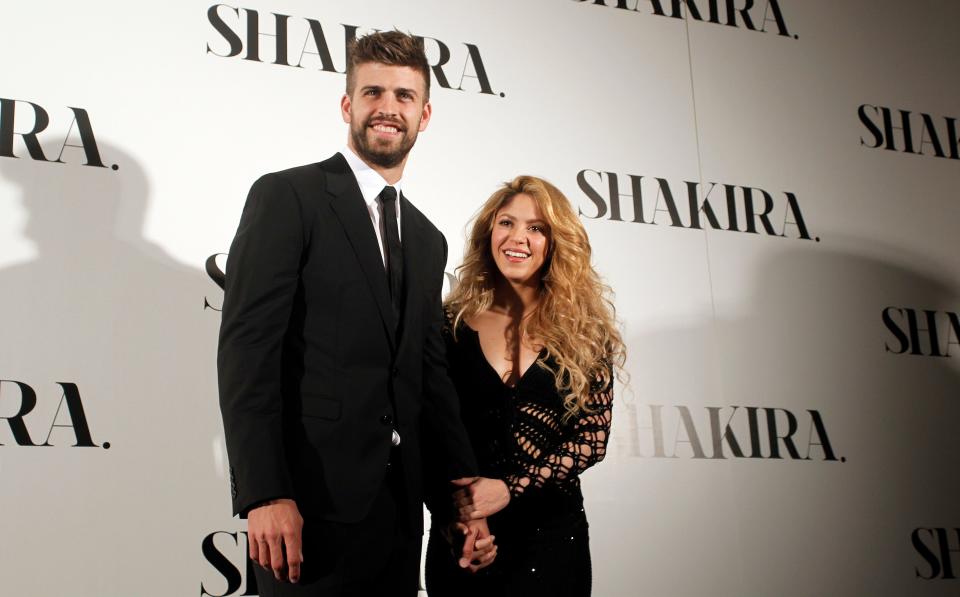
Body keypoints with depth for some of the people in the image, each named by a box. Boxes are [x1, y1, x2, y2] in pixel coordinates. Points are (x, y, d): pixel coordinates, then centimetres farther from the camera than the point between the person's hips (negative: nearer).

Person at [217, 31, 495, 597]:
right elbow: (247, 347, -11)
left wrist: (466, 486, 5)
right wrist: (264, 495, -19)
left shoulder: (428, 241, 19)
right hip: (311, 503, -6)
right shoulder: (286, 197, -2)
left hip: (398, 513, 6)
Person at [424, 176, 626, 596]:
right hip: (459, 534, 0)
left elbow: (592, 437, -3)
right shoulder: (452, 323, 1)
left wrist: (511, 488, -13)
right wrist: (449, 511, -14)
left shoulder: (584, 332, 2)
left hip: (551, 533, 0)